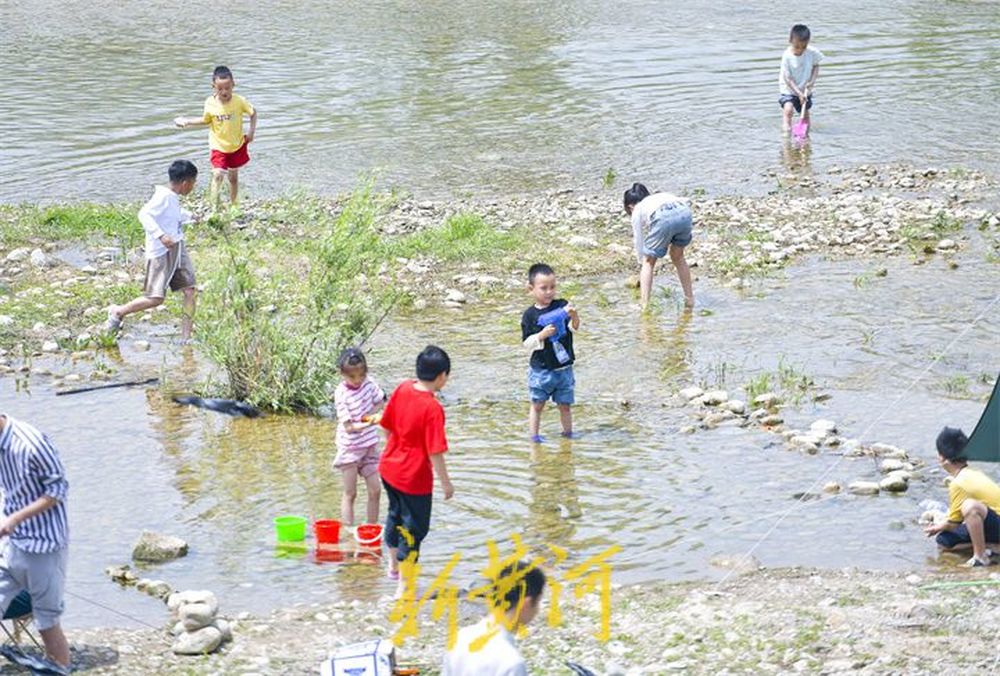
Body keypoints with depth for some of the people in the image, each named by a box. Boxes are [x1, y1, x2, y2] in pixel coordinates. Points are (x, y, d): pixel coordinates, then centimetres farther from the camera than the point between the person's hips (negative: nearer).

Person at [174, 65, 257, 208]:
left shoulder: (240, 101, -17)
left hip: (237, 146, 1)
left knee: (233, 176, 15)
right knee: (218, 175, -16)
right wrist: (186, 121, -3)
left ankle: (233, 205, 33)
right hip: (218, 147, -1)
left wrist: (251, 130, -9)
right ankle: (214, 206, -13)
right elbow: (205, 120, 4)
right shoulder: (210, 103, -14)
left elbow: (253, 113, 0)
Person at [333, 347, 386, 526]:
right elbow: (349, 427, -21)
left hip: (369, 444, 5)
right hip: (350, 446, -5)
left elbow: (381, 402, 12)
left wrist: (369, 414, -9)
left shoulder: (368, 383, -5)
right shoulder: (341, 394, -20)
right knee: (350, 493, -2)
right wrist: (367, 424, -39)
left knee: (375, 490, 7)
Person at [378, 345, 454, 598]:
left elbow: (387, 424, 6)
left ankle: (393, 564, 49)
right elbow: (435, 452, -24)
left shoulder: (402, 390, -7)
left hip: (389, 467, 8)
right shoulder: (433, 408, -26)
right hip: (414, 478, -8)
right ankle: (403, 586, 12)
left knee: (396, 514, 29)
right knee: (414, 529, 7)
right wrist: (446, 483, -12)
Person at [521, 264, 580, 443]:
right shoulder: (530, 315, -4)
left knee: (565, 405, 10)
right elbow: (526, 344, -5)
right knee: (537, 404, 7)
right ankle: (534, 434, 16)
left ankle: (568, 432, 24)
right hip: (540, 369, -1)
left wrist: (574, 315, -36)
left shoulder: (562, 306, -2)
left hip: (563, 368, 1)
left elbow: (575, 327, -15)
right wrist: (542, 335, -22)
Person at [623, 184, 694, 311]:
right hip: (684, 213, 4)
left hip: (663, 219, -4)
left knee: (648, 261, 16)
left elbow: (639, 244, 31)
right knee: (678, 257, 28)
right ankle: (690, 300, 31)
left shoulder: (637, 210, 29)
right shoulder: (661, 196, 42)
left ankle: (644, 305, 9)